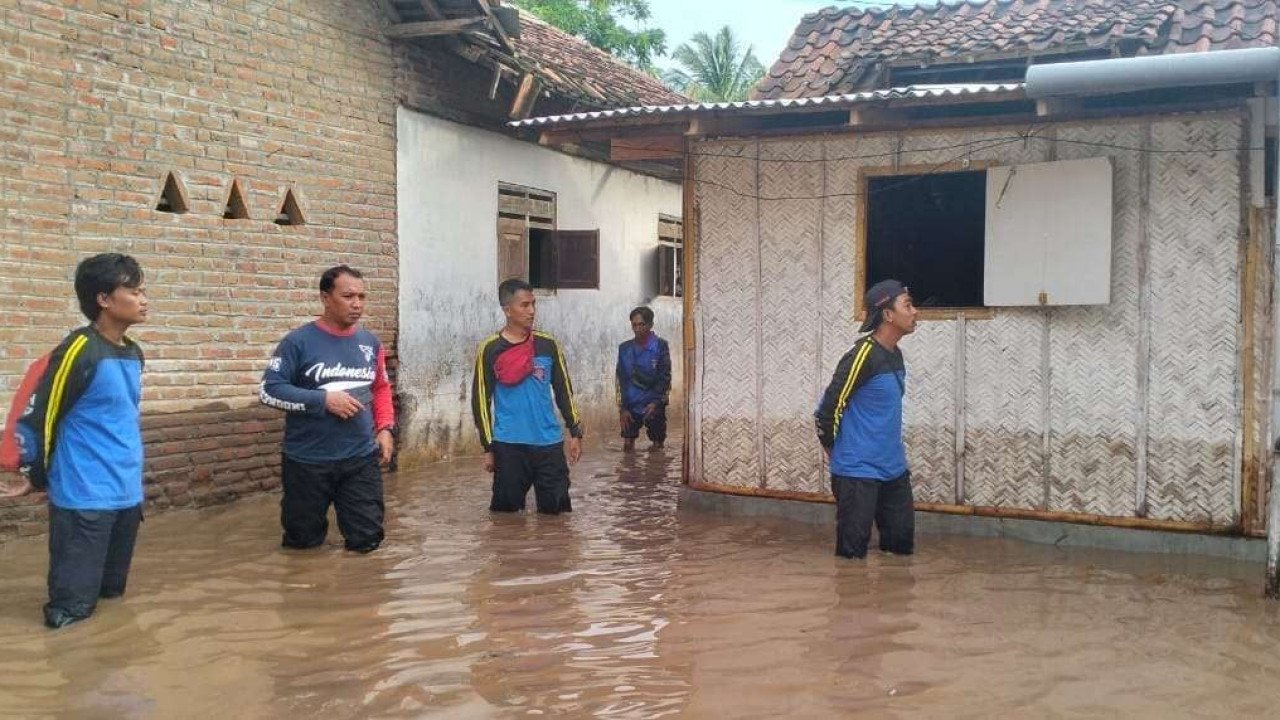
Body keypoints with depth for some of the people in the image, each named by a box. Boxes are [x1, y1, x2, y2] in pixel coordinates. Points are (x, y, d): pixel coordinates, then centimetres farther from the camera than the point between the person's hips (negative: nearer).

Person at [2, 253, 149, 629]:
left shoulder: (133, 353, 8)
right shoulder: (78, 351, -16)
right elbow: (37, 416, -11)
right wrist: (36, 476, 0)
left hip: (127, 493, 8)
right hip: (84, 497, -8)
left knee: (112, 592, 18)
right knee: (72, 606, -1)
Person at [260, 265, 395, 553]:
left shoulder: (370, 342, 5)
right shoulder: (298, 342, -9)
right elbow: (269, 390, -12)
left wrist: (386, 429, 2)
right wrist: (323, 400, -18)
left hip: (362, 459, 3)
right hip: (308, 461, -3)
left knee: (366, 540, 6)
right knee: (303, 542, 12)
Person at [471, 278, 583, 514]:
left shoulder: (548, 344, 6)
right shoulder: (490, 349, -2)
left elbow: (564, 390, 12)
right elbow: (481, 400, 0)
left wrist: (575, 432, 7)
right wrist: (488, 447, -3)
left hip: (550, 443, 3)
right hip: (509, 446, -2)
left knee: (556, 508, 3)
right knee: (506, 510, 3)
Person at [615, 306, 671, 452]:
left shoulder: (660, 346, -7)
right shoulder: (624, 348, 3)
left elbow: (665, 377, -7)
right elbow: (621, 380, 5)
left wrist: (656, 402, -18)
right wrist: (622, 408, -2)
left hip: (654, 407, -3)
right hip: (630, 407, 3)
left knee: (657, 447, 6)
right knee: (627, 446, 5)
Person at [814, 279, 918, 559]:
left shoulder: (896, 355, 9)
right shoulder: (863, 355, -19)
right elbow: (829, 407, -17)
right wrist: (832, 448, -3)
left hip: (894, 468, 8)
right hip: (858, 470, -8)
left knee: (902, 542, 12)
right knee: (853, 549, 0)